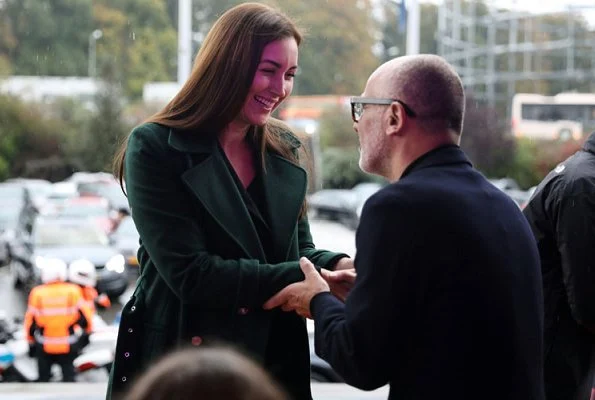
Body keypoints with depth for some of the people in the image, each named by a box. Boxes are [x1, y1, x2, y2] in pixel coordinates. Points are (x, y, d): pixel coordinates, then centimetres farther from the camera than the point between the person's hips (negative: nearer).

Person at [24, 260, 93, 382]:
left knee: (44, 378, 13)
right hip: (67, 347, 0)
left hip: (44, 348, 0)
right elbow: (84, 316, -2)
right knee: (68, 377, 6)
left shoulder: (37, 294, -5)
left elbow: (30, 321, 1)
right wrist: (88, 328, 18)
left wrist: (31, 342, 14)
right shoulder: (73, 291, -7)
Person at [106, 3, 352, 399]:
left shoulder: (283, 150, 6)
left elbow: (298, 251, 9)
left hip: (277, 359, 6)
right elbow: (189, 272, -20)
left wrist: (336, 265, -13)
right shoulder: (155, 148, -13)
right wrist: (298, 278, -21)